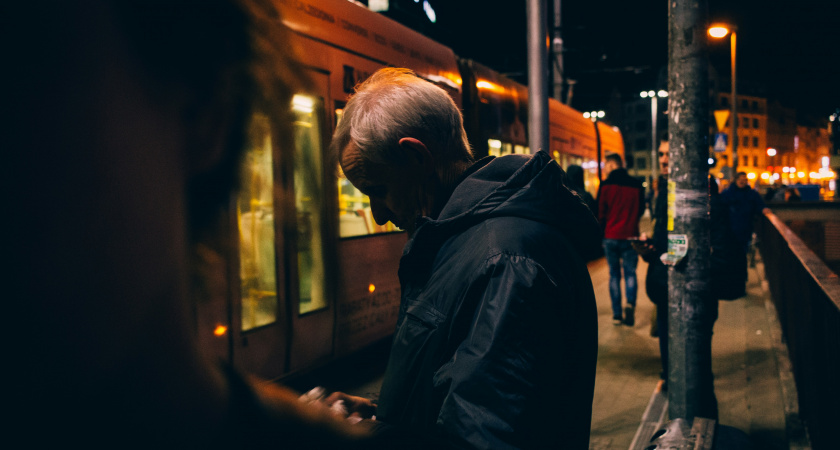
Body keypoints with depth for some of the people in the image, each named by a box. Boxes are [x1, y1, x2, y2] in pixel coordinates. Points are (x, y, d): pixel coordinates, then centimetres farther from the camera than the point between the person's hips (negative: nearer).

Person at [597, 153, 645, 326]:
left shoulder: (606, 185, -6)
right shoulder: (636, 184, 0)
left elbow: (600, 212, -3)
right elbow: (641, 209, 10)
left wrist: (602, 232, 11)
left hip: (611, 236, -1)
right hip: (630, 236, 1)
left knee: (614, 275, 8)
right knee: (630, 272, 9)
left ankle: (617, 314, 7)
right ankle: (630, 303, -16)